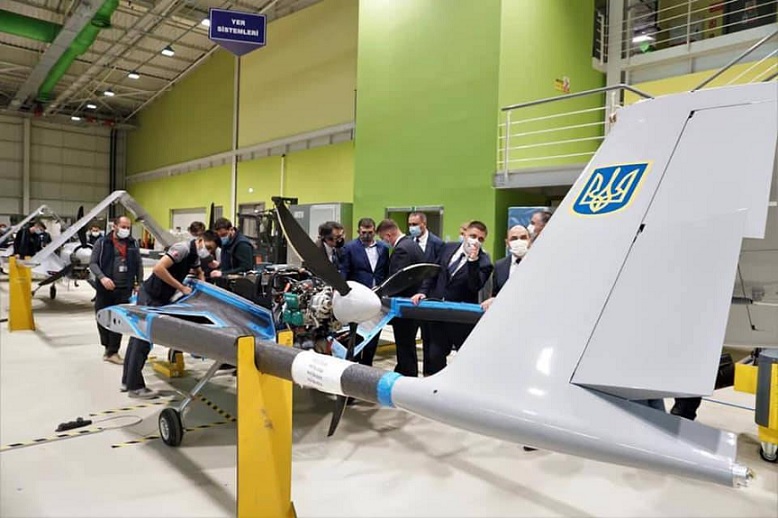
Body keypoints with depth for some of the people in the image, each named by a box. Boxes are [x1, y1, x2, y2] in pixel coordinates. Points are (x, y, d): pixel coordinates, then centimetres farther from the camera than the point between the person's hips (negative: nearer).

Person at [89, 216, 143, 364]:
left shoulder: (133, 243, 10)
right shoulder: (102, 242, 1)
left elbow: (139, 264, 15)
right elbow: (93, 263, -2)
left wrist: (139, 283, 9)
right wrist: (102, 277, -18)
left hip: (124, 289, 1)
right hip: (105, 288, -1)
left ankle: (112, 352, 4)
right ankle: (108, 347, 27)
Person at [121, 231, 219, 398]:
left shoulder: (194, 255, 10)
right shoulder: (183, 248, -19)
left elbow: (199, 273, 30)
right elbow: (158, 268, -29)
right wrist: (181, 287, -22)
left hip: (160, 298, 9)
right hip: (150, 296, -9)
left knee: (139, 336, 15)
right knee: (143, 339, -4)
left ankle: (128, 381, 26)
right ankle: (135, 387, 4)